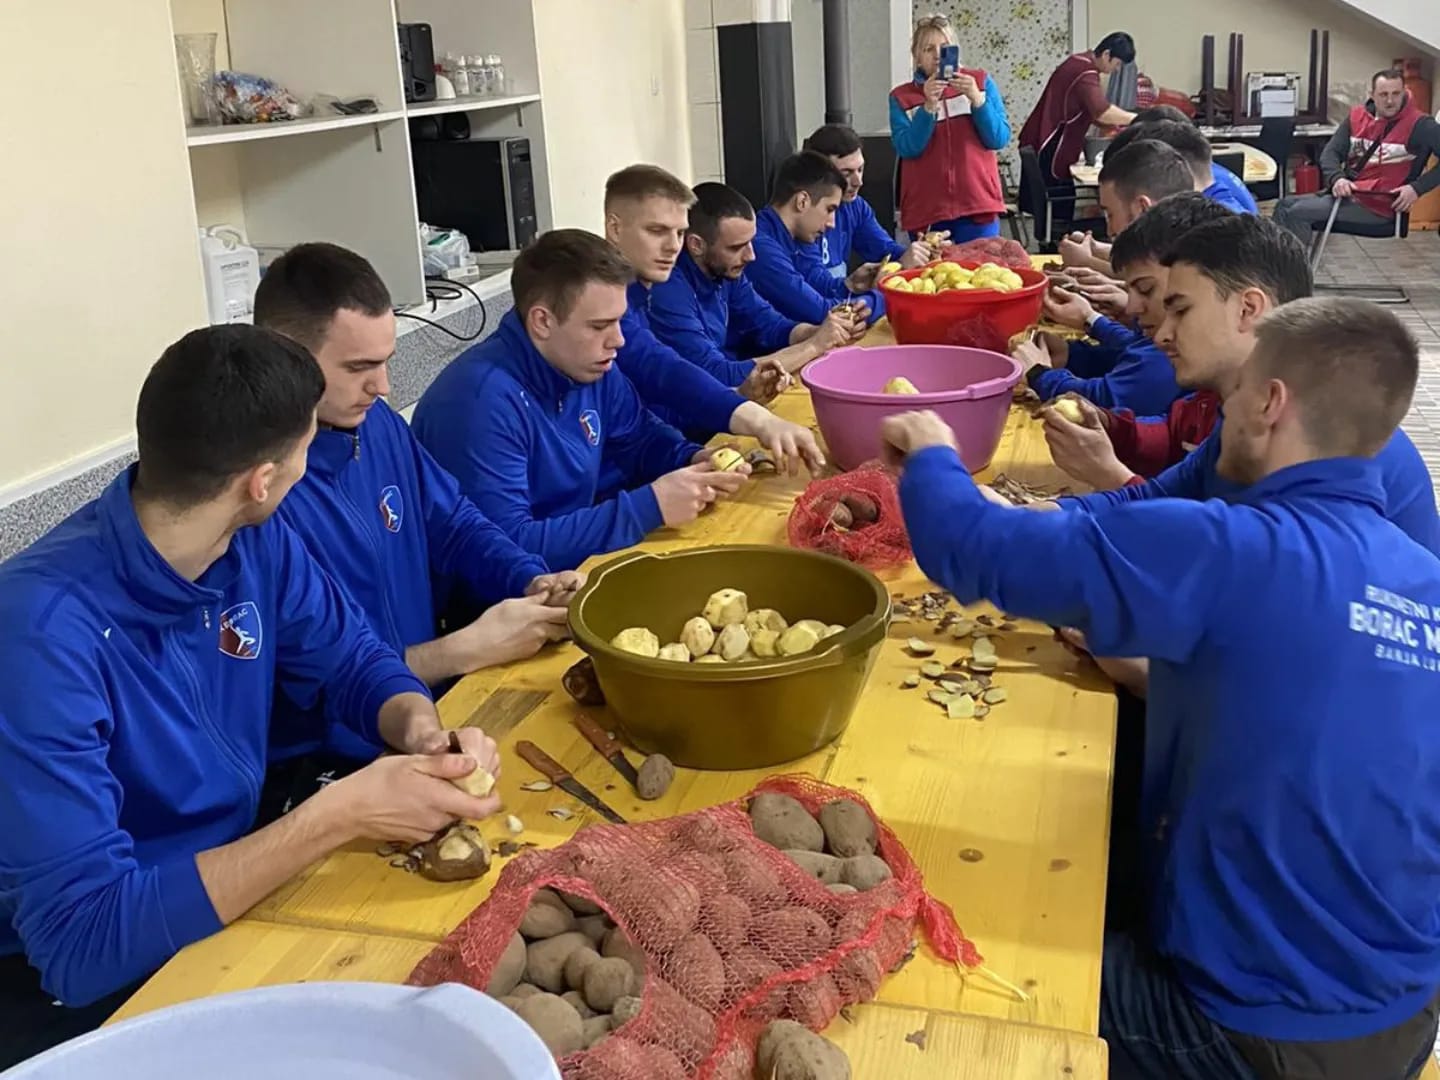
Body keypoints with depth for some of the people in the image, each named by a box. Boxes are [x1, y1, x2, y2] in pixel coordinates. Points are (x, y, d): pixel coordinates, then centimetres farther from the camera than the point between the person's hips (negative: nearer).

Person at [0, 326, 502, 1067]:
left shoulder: (254, 542, -8)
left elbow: (353, 660, 5)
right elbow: (82, 939, -31)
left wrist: (421, 729, -18)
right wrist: (338, 815, -35)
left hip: (231, 886, 6)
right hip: (76, 983, -6)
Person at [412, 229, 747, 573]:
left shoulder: (588, 366, -1)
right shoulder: (485, 400, -26)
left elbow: (641, 437, 16)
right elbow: (506, 547, -31)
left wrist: (694, 460, -7)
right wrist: (649, 506, -29)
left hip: (577, 565, 7)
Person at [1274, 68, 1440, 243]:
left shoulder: (1419, 125, -8)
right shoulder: (1357, 117, 8)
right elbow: (1330, 152, 6)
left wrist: (1417, 188, -23)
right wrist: (1337, 178, -16)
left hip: (1379, 205, -7)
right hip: (1348, 194, 7)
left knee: (1298, 213, -21)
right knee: (1284, 206, -3)